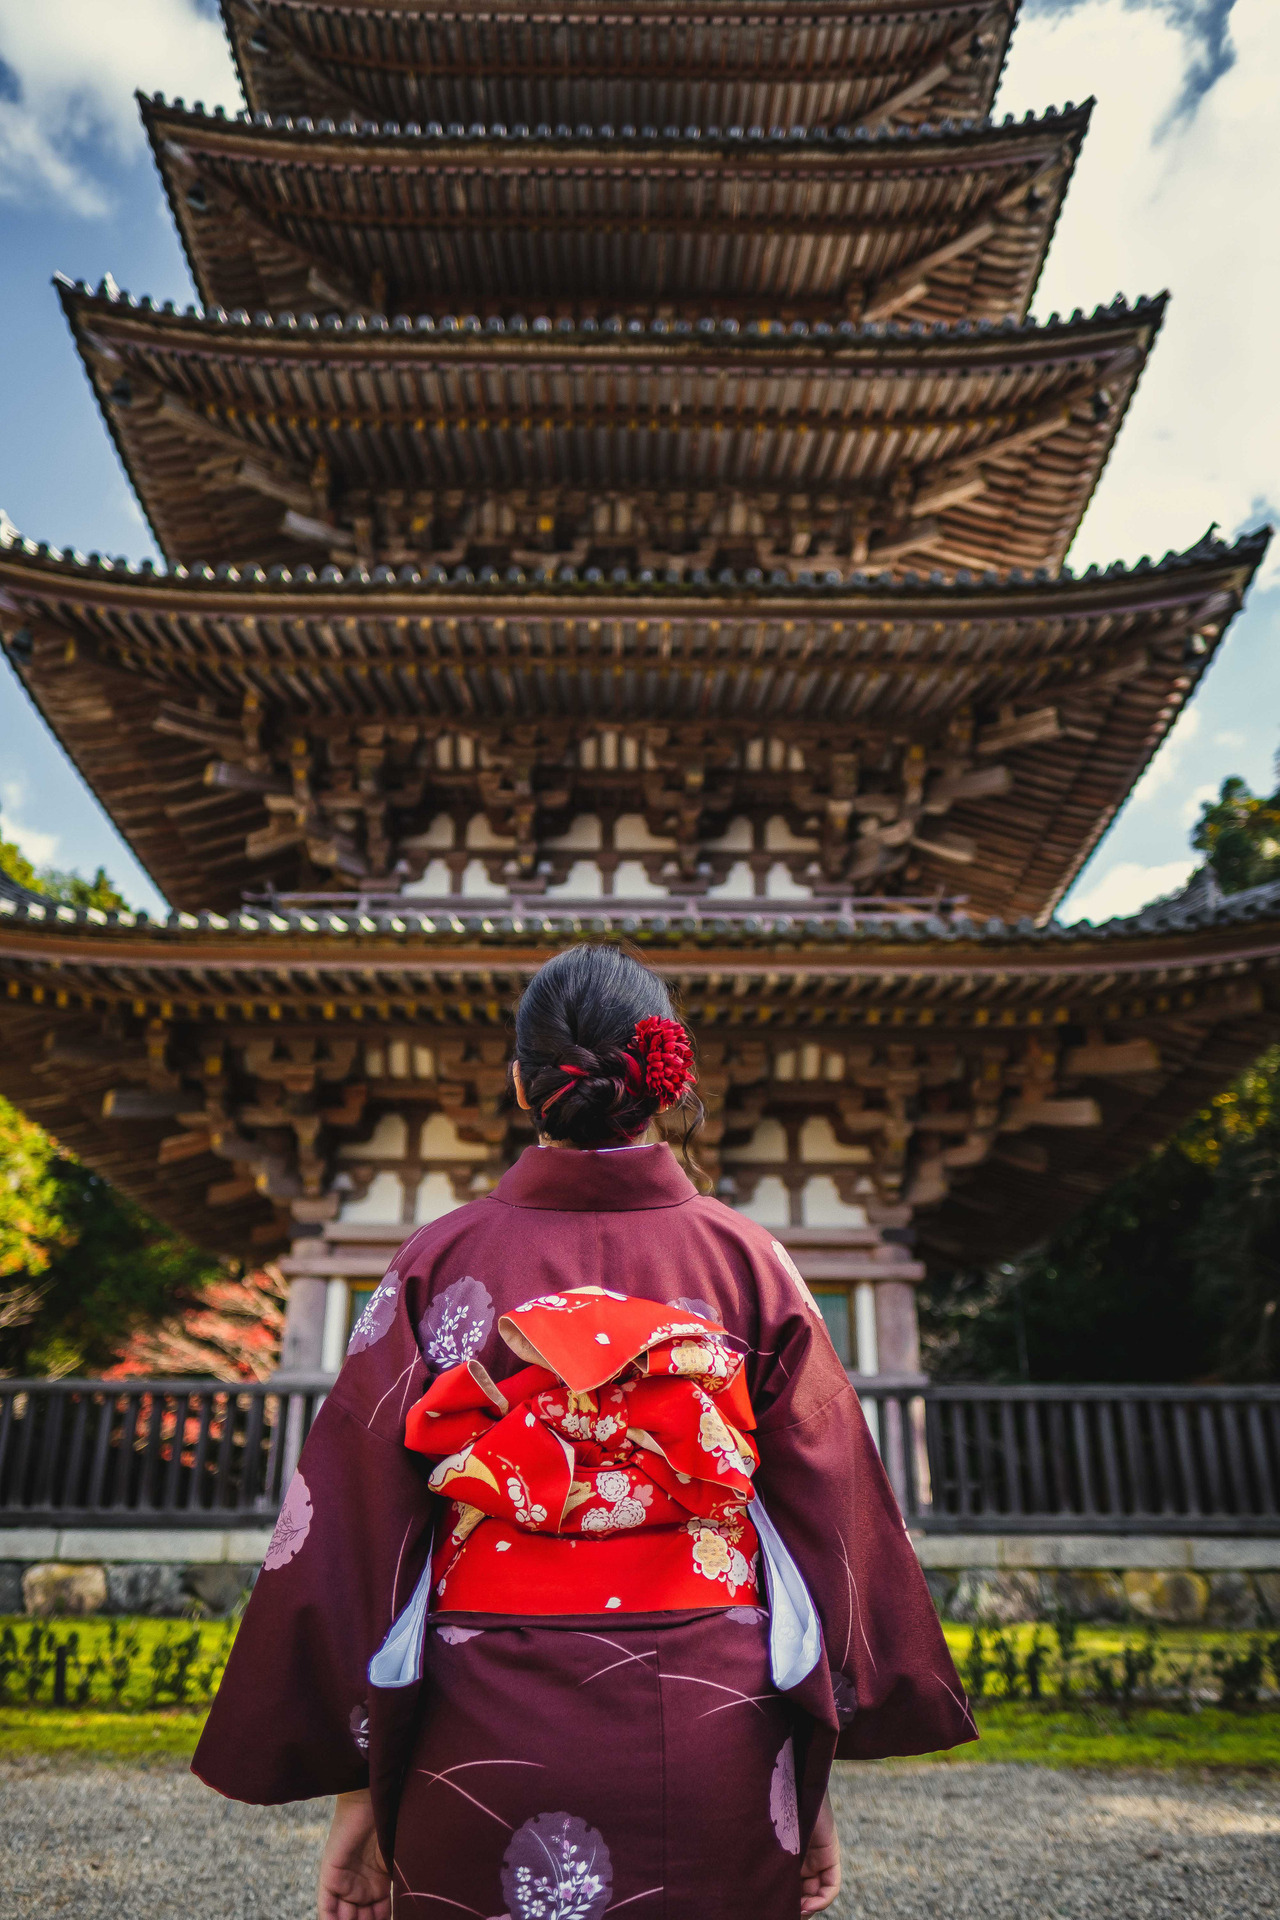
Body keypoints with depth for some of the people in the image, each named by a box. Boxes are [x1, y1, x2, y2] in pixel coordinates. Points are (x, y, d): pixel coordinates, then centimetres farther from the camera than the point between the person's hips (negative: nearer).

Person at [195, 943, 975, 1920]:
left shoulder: (438, 1263, -4)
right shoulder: (749, 1259, -3)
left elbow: (352, 1536, -4)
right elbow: (833, 1525, -1)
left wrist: (356, 1793, 4)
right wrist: (813, 1785, 7)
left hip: (482, 1740, 0)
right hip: (717, 1754, 1)